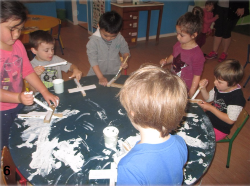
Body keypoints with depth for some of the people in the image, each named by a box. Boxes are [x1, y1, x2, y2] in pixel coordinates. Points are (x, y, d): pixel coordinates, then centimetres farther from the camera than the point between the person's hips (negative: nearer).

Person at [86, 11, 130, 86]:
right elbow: (93, 60, -16)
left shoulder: (120, 39, -5)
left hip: (114, 73, 2)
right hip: (96, 74, -1)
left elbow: (125, 51, 11)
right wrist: (100, 77, -22)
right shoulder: (93, 40, -15)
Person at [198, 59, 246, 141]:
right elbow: (208, 98, 9)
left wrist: (211, 108, -26)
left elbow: (230, 120, -24)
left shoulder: (237, 97, -28)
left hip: (220, 129, -7)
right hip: (209, 119, 7)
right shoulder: (220, 87, -8)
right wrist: (203, 88, -11)